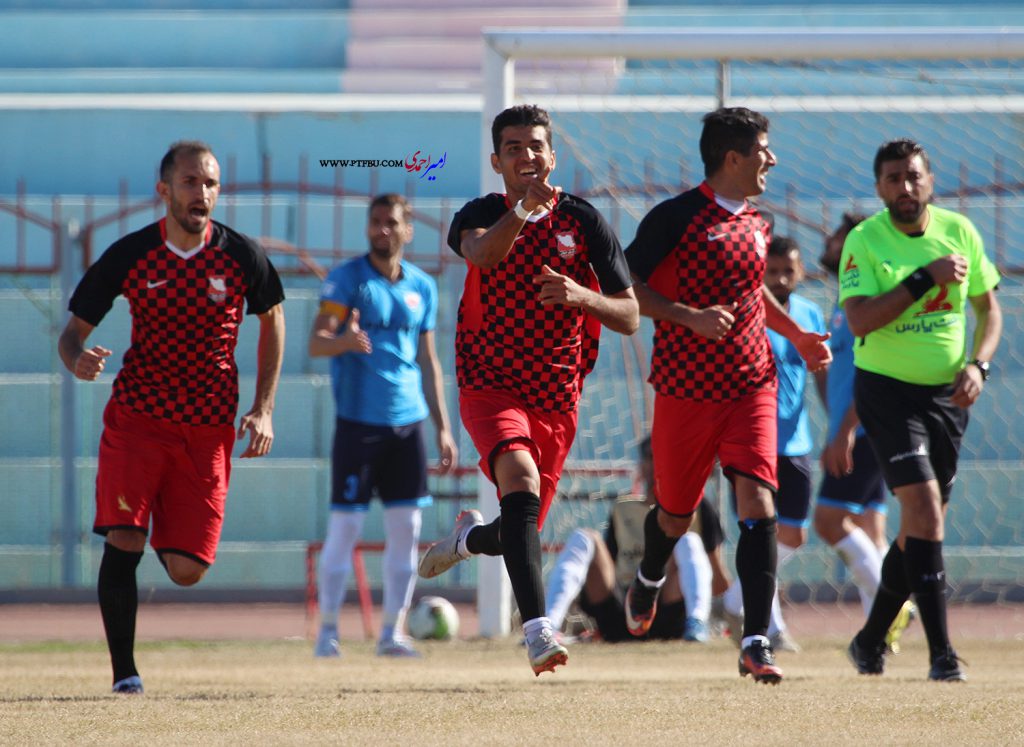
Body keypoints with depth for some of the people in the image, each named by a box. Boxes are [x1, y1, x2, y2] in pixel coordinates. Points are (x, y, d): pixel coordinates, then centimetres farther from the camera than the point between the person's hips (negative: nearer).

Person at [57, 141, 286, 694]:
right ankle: (124, 670, -8)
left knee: (187, 570, -4)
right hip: (135, 416, -1)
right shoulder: (129, 256, -4)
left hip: (208, 428, 1)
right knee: (124, 540, -18)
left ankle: (172, 540, 34)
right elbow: (74, 330, 3)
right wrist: (77, 360, -22)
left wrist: (263, 409, 7)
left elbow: (272, 319, 15)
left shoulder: (241, 256, -2)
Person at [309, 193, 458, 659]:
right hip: (358, 423, -5)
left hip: (407, 423, 5)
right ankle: (328, 629, 5)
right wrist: (345, 341, -34)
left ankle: (392, 632, 9)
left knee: (407, 526, 2)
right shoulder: (347, 279, -2)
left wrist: (443, 427, 14)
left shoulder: (422, 287, 12)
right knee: (345, 523, -5)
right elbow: (316, 342, -11)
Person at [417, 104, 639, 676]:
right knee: (521, 479, -31)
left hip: (557, 396, 3)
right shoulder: (482, 215, -1)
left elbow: (630, 317, 0)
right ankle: (538, 628, -39)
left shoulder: (582, 221, 2)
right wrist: (522, 210, -44)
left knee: (522, 534, 11)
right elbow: (481, 255, -27)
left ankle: (470, 537, 49)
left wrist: (581, 296, -20)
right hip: (490, 386, -3)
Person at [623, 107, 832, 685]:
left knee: (758, 501, -14)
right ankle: (649, 579, 47)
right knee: (677, 513, 10)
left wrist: (796, 335, 18)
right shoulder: (676, 218, -9)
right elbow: (628, 288, -10)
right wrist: (691, 317, -21)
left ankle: (757, 642, -17)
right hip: (686, 390, -4)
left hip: (752, 385, 4)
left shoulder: (758, 224, 12)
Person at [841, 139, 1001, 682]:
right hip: (887, 390, -5)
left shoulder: (959, 231, 2)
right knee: (924, 509, -18)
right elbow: (860, 320, -22)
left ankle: (871, 640, 27)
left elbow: (988, 310, 11)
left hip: (947, 393, 5)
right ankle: (941, 652, -19)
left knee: (923, 524, 9)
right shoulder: (864, 241, -10)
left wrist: (978, 364, -6)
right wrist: (926, 277, -25)